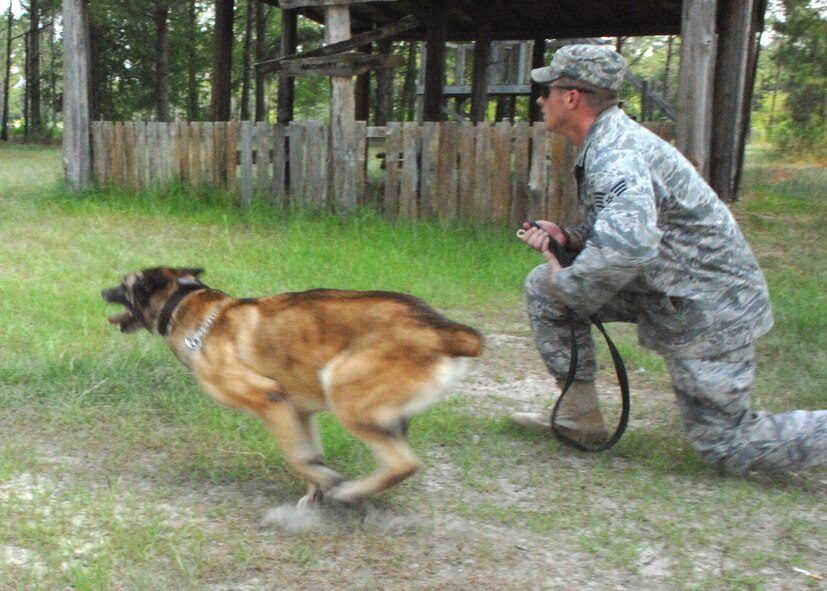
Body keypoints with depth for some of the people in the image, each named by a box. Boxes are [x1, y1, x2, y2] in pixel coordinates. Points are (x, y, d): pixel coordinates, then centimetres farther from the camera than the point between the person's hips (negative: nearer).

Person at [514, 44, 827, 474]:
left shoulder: (616, 154, -26)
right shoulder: (607, 140, 6)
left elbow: (628, 244, -44)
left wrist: (569, 286, -26)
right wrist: (568, 237, -2)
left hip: (708, 307, -10)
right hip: (663, 289, 10)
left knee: (725, 447, -2)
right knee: (544, 287, 4)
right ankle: (579, 416, 11)